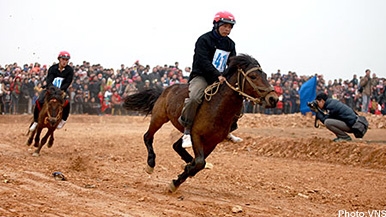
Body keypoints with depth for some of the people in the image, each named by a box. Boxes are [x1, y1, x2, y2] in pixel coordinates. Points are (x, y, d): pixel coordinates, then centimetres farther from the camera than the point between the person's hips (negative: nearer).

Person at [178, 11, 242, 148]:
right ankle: (187, 130, -21)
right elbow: (204, 61, -21)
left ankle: (227, 130, 18)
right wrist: (217, 75, -32)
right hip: (201, 76, -7)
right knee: (194, 98, -34)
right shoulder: (204, 40, -10)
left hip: (220, 78, 7)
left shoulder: (230, 44, 11)